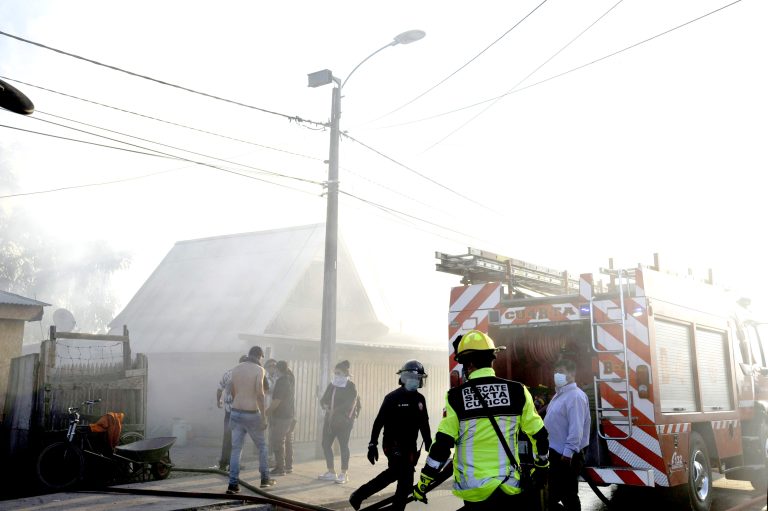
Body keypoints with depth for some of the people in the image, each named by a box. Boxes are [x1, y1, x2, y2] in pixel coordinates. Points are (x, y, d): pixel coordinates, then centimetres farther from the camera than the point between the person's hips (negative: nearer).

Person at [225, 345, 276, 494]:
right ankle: (265, 479, 21)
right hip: (252, 414, -4)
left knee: (236, 449, 7)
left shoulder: (236, 368, 7)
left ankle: (233, 484, 2)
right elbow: (259, 394, -16)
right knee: (262, 446, 14)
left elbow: (232, 391, 13)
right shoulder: (259, 369, -9)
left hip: (236, 413, 4)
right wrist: (263, 416, -13)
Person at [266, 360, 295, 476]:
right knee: (288, 442, 14)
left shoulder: (281, 381, -17)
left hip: (280, 416, -9)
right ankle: (288, 466, 20)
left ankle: (280, 468, -1)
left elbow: (276, 401, -20)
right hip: (290, 415, 9)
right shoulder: (291, 379, 7)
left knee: (277, 443, -3)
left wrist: (266, 412, -9)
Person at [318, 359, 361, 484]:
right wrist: (325, 405, -12)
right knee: (326, 443, 7)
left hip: (344, 421, -7)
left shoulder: (351, 387, -7)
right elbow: (324, 399, 10)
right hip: (330, 420, 7)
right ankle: (331, 473, 19)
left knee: (343, 446, 0)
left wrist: (335, 411, -18)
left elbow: (349, 404, -16)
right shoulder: (331, 385, 12)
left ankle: (343, 474, 10)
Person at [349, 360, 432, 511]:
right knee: (406, 482, -9)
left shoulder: (420, 399, 8)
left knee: (394, 474, 12)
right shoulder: (393, 397, -9)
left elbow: (424, 424, 14)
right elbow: (379, 421, -10)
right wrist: (372, 444, -13)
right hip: (394, 445, -6)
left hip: (410, 446, 6)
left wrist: (429, 445, 11)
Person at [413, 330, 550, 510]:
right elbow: (539, 435, 4)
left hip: (474, 490, -1)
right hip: (509, 487, 1)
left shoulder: (456, 397, -9)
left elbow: (442, 445, -10)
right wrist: (541, 466, 22)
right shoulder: (517, 391, -3)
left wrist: (424, 483, 1)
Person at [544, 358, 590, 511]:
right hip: (556, 452, 10)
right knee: (551, 494, 17)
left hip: (566, 456, -10)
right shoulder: (559, 394, 14)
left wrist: (568, 452, -25)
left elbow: (576, 429, -24)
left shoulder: (575, 396, -18)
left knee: (568, 496, 1)